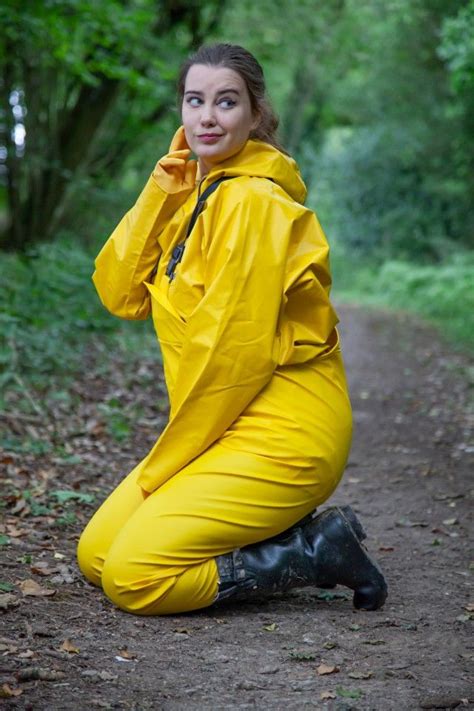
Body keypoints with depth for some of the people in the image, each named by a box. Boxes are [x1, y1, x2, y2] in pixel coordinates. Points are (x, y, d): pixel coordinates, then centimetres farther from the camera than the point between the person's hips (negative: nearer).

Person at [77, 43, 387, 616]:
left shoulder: (252, 203, -17)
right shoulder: (197, 197, 11)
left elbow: (235, 351, -20)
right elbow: (120, 293, 3)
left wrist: (163, 466, -12)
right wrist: (161, 189, -6)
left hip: (281, 435, -9)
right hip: (226, 431, 9)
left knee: (131, 578, -15)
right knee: (95, 555, 6)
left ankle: (317, 553, -4)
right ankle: (274, 542, 11)